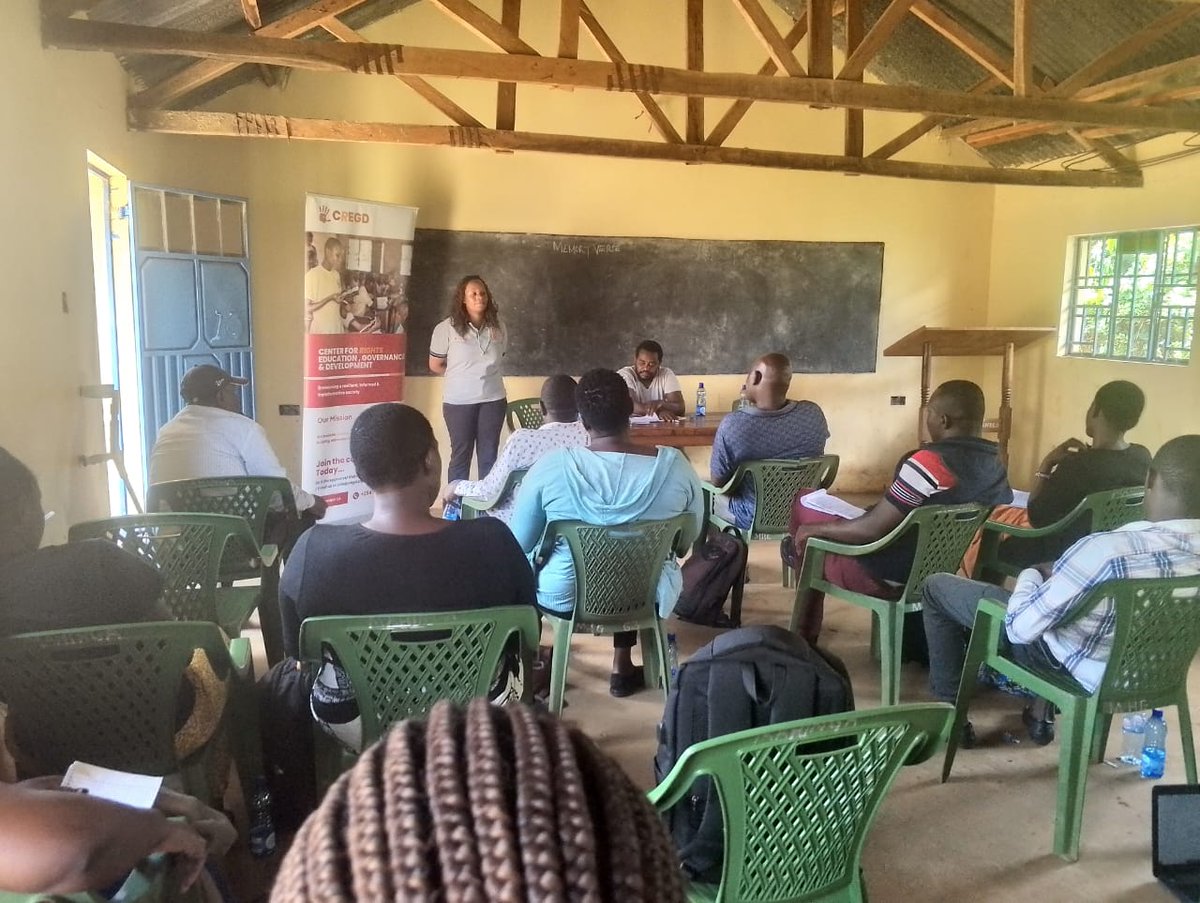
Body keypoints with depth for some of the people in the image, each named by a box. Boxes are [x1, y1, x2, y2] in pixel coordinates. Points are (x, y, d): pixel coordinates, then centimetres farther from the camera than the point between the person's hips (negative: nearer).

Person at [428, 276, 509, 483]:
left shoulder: (498, 328, 1)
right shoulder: (446, 328, -9)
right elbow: (435, 365, 1)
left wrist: (482, 375, 9)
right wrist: (460, 377, 8)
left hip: (493, 399, 3)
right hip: (459, 401, -3)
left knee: (489, 456, 9)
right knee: (461, 455, 7)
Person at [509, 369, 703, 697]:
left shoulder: (550, 466, -20)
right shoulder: (674, 464, -16)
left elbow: (520, 544, -7)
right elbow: (689, 538, -1)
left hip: (564, 598, -1)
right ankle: (623, 667, 39)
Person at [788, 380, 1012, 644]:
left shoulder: (930, 461, -28)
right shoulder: (995, 462, -1)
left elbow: (871, 529, -25)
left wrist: (815, 529, -7)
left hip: (896, 577, -9)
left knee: (804, 505, 8)